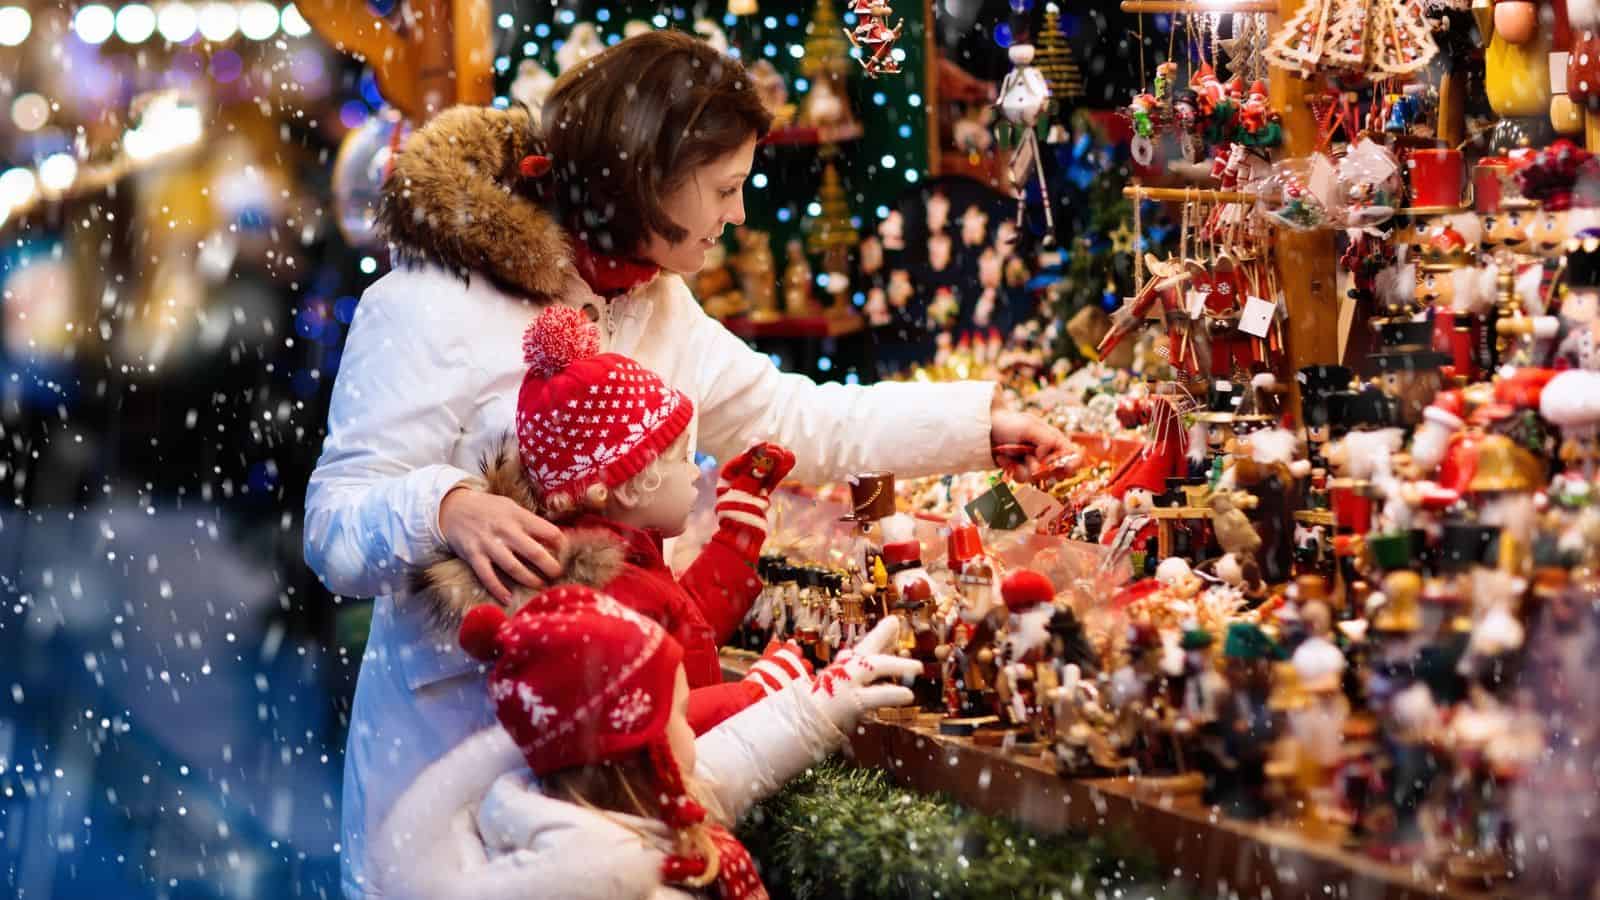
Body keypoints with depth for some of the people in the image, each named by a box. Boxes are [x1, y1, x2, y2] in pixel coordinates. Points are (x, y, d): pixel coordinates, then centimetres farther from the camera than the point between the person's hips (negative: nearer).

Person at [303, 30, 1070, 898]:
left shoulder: (661, 311, 10)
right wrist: (448, 508, -40)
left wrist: (982, 420, 19)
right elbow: (333, 526, -19)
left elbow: (799, 420, 21)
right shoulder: (432, 308, -16)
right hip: (452, 726, -7)